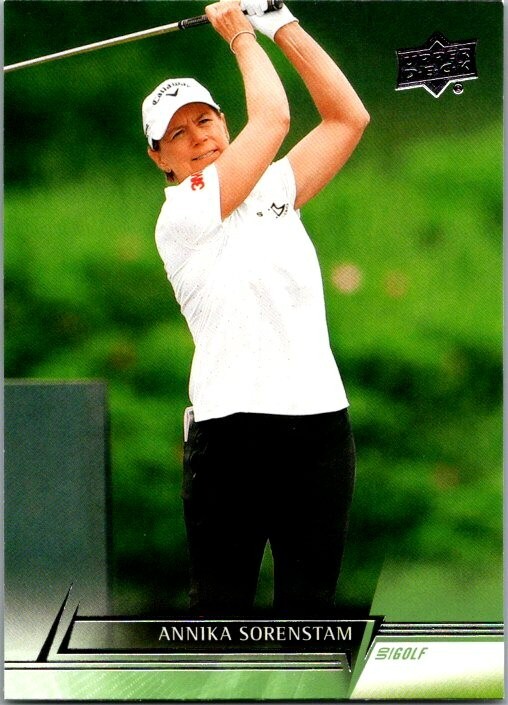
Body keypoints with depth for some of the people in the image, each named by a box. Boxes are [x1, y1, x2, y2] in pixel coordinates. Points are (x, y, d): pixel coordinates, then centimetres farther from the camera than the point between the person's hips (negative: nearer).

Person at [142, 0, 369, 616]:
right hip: (233, 423, -6)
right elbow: (273, 117, -11)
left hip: (320, 420, 6)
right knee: (222, 603, -3)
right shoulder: (180, 216, -5)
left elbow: (348, 117, 11)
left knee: (309, 602, 5)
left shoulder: (274, 190, 15)